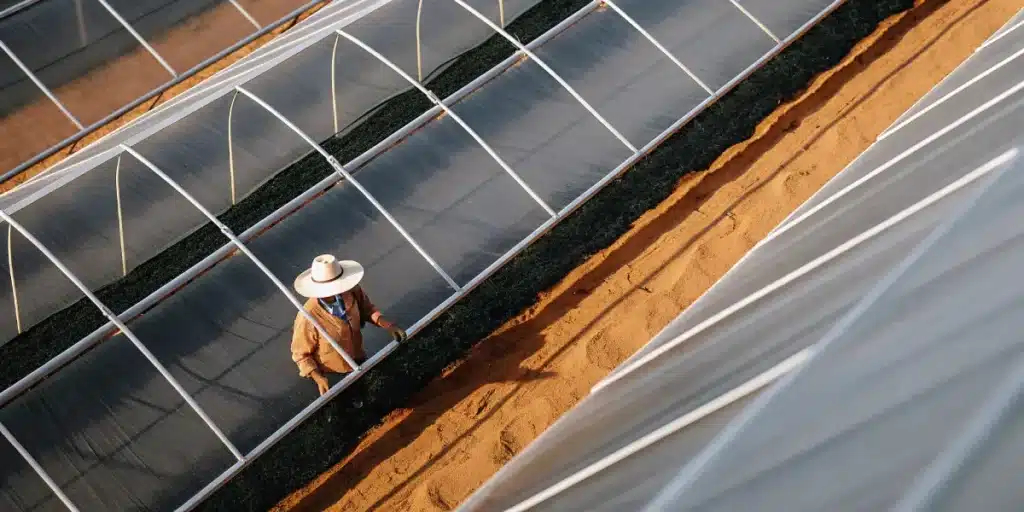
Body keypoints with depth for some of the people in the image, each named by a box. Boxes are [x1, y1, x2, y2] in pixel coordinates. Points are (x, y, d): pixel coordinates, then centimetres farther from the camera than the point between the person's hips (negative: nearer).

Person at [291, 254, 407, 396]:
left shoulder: (352, 291, -24)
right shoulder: (308, 318, -35)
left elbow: (366, 309, -1)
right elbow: (300, 354, -19)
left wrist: (388, 326, -16)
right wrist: (318, 378, -31)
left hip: (359, 364, 5)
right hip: (331, 378, -5)